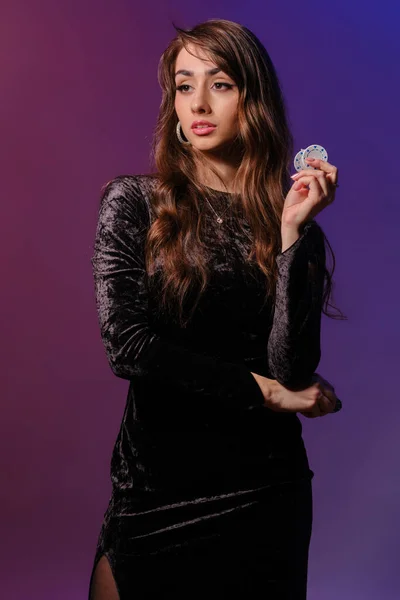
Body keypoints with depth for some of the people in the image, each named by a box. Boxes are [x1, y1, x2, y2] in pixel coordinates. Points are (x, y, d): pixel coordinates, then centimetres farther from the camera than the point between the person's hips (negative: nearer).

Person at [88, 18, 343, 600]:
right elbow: (125, 341, -12)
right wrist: (264, 390, -9)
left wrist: (292, 230, -16)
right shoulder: (134, 202, -2)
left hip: (266, 484, 1)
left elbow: (294, 367, -11)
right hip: (156, 482, -1)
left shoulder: (296, 224, 1)